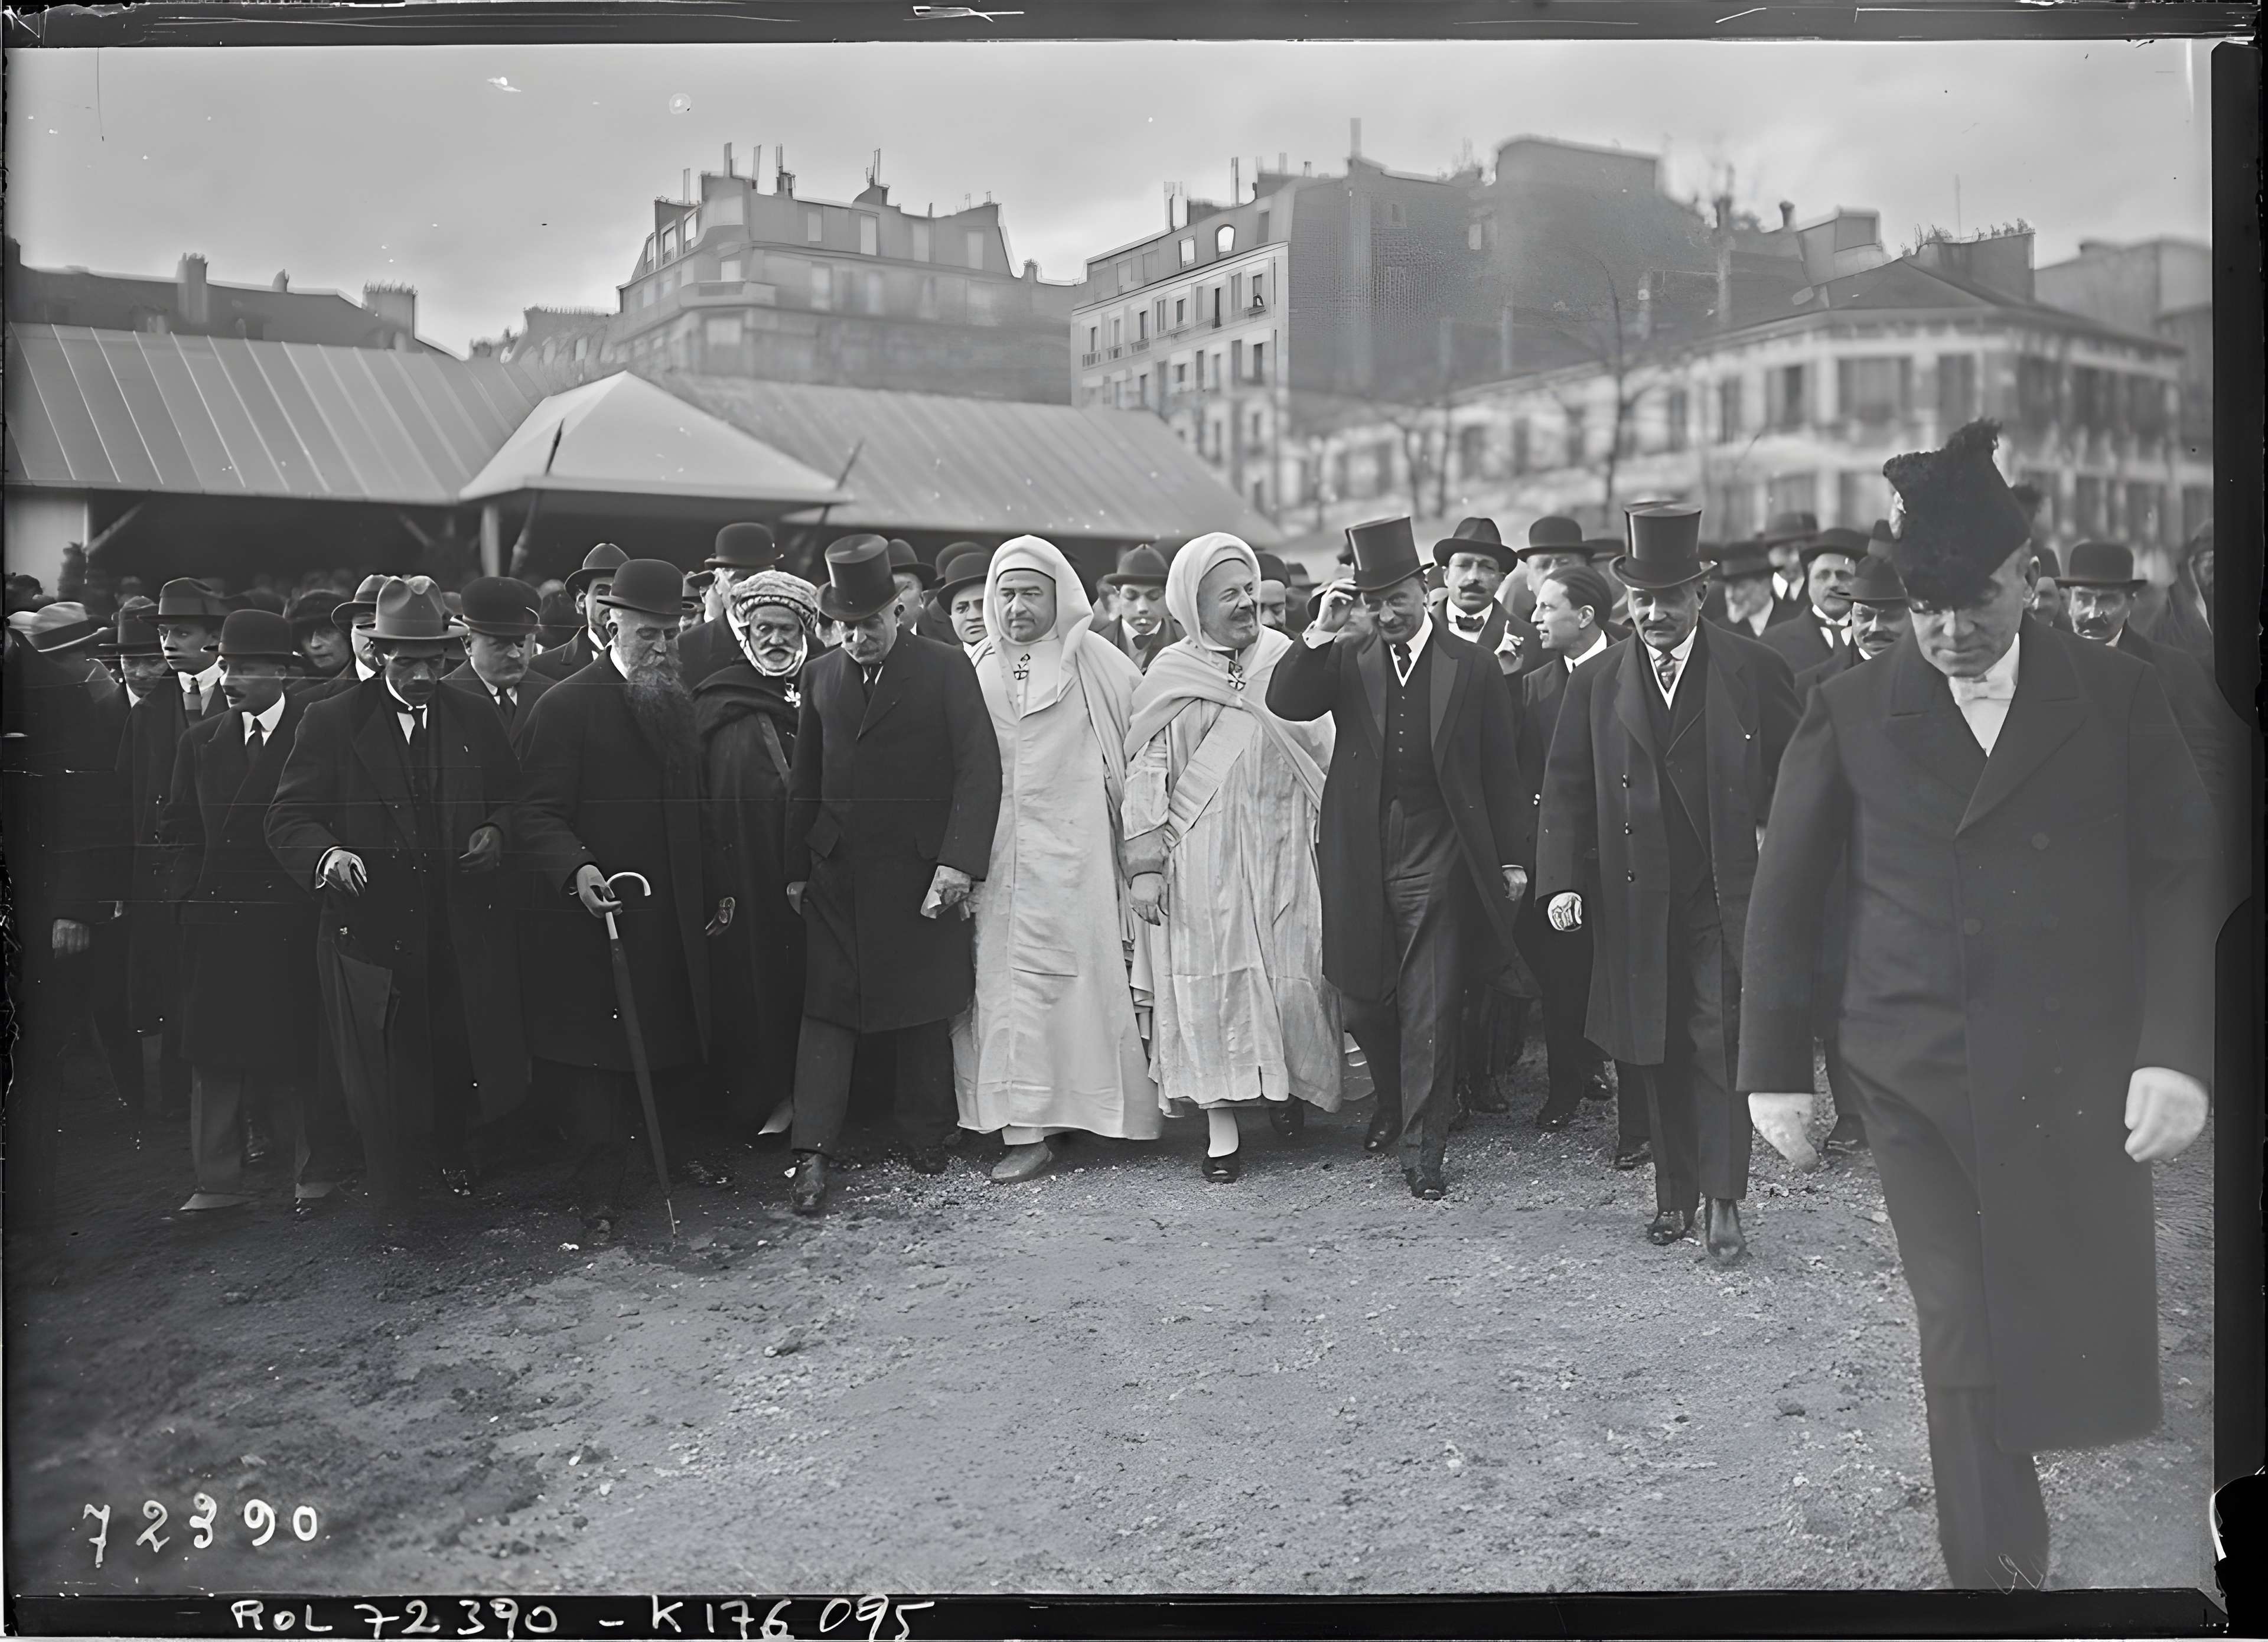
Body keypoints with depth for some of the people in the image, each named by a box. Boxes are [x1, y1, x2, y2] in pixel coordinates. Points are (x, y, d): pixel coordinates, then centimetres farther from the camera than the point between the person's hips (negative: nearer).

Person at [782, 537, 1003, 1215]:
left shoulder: (946, 670, -3)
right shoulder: (820, 676, 9)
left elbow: (979, 770, -10)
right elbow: (805, 780, 14)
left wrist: (959, 861, -20)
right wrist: (796, 869, 11)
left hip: (921, 872, -2)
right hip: (837, 873, 3)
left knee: (925, 1010, 7)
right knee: (827, 1006, 0)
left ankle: (926, 1135, 21)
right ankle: (813, 1153, 2)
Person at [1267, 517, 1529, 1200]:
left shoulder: (1472, 668, 0)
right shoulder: (1347, 659, 5)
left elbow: (1501, 771, 3)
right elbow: (1284, 703, -9)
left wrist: (1512, 860, 3)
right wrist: (1321, 633, -19)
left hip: (1438, 861, -2)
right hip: (1361, 857, 2)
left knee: (1430, 1011, 0)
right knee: (1364, 1002, 12)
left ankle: (1423, 1148, 11)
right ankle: (1395, 1103, 38)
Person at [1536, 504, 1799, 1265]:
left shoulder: (1753, 668, -1)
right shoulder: (1595, 682, 5)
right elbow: (1565, 787, 5)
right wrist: (1561, 879, -6)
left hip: (1727, 894, -2)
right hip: (1637, 901, 3)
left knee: (1719, 1045, -5)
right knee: (1659, 1051, 10)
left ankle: (1724, 1203, 4)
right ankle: (1674, 1195, 22)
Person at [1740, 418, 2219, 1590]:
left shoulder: (2118, 695, 3)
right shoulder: (1850, 712, 1)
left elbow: (2180, 878, 2)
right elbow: (1784, 897, 4)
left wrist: (2174, 1052, -9)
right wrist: (1776, 1069, 3)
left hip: (2078, 1074, 1)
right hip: (1916, 1075, -1)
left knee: (2079, 1336, 8)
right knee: (1963, 1344, 1)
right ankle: (1997, 1565, 19)